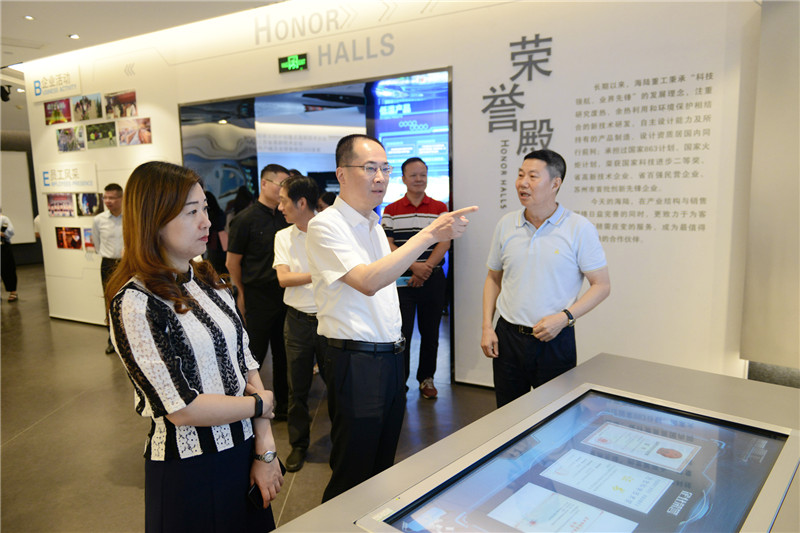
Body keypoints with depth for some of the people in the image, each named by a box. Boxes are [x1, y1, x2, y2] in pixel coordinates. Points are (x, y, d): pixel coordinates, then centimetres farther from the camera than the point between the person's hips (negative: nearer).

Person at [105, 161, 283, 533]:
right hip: (189, 470, -6)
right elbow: (183, 408, -21)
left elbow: (247, 364, 2)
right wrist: (261, 404, -8)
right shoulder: (134, 303, -18)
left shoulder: (209, 282, 4)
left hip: (243, 451, 6)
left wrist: (265, 450, -4)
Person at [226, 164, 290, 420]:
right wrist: (242, 293, 1)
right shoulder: (245, 219, -8)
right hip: (258, 298, -5)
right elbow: (232, 262, -4)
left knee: (282, 353, 13)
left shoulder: (284, 218, 9)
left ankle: (283, 404, 25)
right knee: (254, 354, 3)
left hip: (283, 295, 6)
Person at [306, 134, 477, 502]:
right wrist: (429, 234, -28)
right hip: (355, 363, -8)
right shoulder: (325, 226, -13)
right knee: (352, 478, 3)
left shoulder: (374, 225, 15)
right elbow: (368, 282, -27)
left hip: (389, 357, 8)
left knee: (383, 466, 19)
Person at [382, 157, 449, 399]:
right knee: (402, 332, 0)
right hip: (402, 280, -1)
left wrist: (425, 269, -13)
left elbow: (444, 243, -1)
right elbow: (388, 245, -4)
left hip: (433, 280, 1)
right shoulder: (391, 210, 4)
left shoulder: (440, 208, 7)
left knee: (430, 332, 9)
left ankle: (426, 378, 24)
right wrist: (414, 266, -15)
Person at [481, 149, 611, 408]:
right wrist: (486, 327, 4)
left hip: (554, 340, -3)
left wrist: (565, 317, -17)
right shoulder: (506, 224, 3)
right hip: (507, 336, 3)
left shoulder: (580, 228, -8)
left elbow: (601, 285, -5)